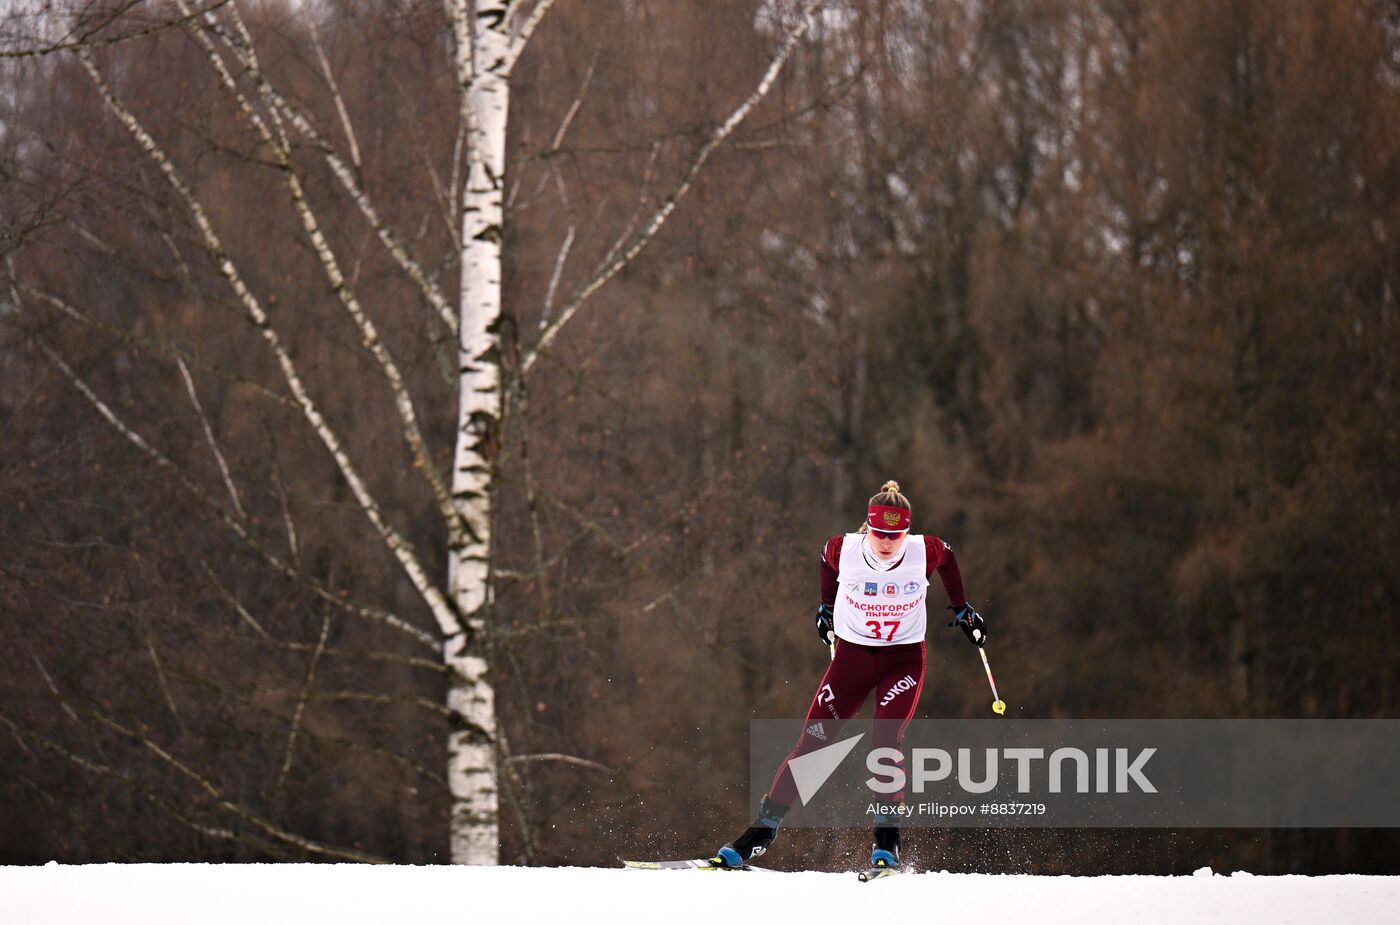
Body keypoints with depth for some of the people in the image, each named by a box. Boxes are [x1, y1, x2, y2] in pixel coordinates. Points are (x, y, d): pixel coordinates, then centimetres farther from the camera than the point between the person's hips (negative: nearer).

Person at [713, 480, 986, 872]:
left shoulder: (925, 552, -17)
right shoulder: (843, 550, -17)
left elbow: (947, 557, 9)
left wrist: (962, 608, 15)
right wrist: (827, 607, 20)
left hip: (903, 659, -1)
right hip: (852, 654, 1)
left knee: (886, 740, -21)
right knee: (812, 740, -6)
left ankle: (887, 843, -13)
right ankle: (763, 828, -1)